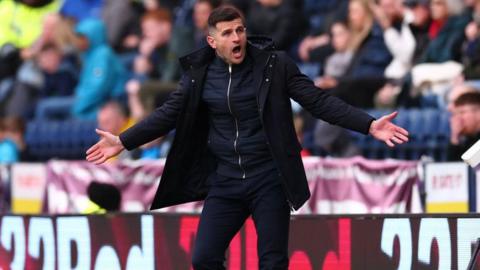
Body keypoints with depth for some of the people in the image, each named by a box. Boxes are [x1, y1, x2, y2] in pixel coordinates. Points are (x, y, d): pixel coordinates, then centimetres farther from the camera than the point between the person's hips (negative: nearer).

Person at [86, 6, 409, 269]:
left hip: (269, 179, -3)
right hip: (225, 181, 3)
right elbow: (170, 114, 7)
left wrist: (369, 125, -16)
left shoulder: (274, 64, -7)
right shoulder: (199, 73, 0)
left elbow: (318, 101, -7)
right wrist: (123, 142, 3)